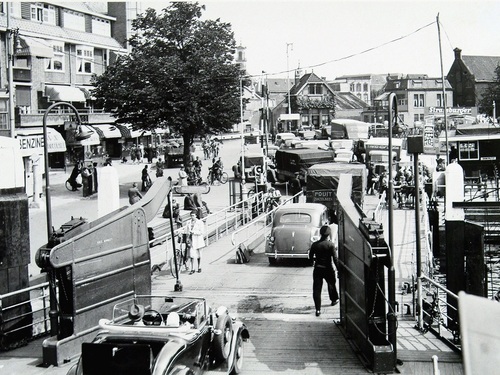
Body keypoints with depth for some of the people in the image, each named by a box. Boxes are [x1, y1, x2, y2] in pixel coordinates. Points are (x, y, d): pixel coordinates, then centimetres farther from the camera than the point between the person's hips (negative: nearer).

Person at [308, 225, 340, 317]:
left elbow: (310, 257, 8)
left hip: (317, 269, 1)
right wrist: (339, 269, -8)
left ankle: (318, 309, -6)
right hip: (328, 269, -1)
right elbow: (335, 259, -13)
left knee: (317, 289, 0)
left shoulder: (314, 245, -1)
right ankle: (334, 299, 46)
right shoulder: (331, 245, -11)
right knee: (331, 284, 25)